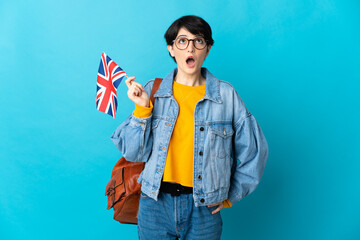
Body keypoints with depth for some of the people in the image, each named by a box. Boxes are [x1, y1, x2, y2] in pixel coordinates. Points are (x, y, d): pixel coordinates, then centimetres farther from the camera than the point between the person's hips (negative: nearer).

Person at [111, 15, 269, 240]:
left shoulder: (226, 95, -3)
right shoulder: (153, 91, -1)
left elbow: (254, 150, 5)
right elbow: (134, 153, -3)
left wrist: (230, 196, 5)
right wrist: (142, 109, -14)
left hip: (204, 207, 0)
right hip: (155, 203, 1)